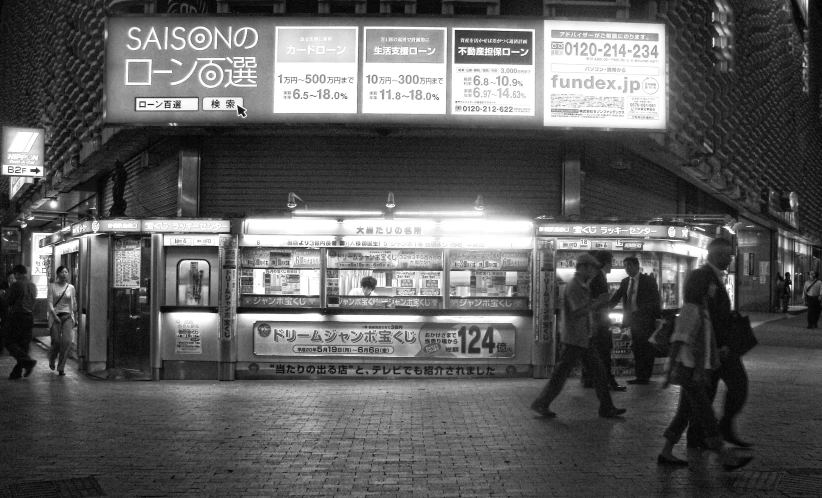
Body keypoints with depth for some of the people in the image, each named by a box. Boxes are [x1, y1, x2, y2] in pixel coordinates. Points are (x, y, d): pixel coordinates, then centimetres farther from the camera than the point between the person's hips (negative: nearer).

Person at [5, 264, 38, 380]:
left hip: (17, 316, -6)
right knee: (24, 344, 8)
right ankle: (17, 372, 10)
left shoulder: (15, 285, -10)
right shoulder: (33, 286, 9)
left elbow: (9, 301, -7)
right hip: (30, 316, 7)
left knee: (10, 342, 1)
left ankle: (27, 361, -17)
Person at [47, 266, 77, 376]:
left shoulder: (71, 287, 8)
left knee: (67, 341, -12)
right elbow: (49, 302, -4)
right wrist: (54, 315, -15)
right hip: (55, 316, -2)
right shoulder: (52, 286, 1)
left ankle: (61, 368, -2)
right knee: (56, 341, -5)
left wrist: (73, 317, 18)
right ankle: (51, 360, 29)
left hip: (67, 316, 2)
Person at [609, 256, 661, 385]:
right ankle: (639, 376, 15)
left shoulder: (648, 280, -4)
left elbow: (655, 300, -6)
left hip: (645, 320, -6)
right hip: (633, 320, 6)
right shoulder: (625, 282, 11)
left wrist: (656, 318, -14)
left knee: (646, 348, -3)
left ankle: (645, 376, 1)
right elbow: (616, 298, 6)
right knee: (636, 349, 9)